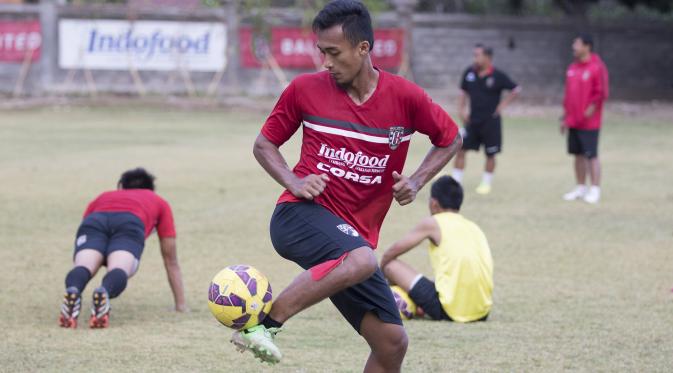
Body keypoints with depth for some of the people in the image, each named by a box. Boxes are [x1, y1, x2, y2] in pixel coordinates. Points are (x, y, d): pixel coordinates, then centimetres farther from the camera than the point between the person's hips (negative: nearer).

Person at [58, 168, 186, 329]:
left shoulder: (102, 197, 46)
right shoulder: (160, 203, 42)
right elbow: (170, 260, 43)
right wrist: (181, 304, 49)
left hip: (95, 221, 2)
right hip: (130, 224, -2)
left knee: (83, 266, -25)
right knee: (118, 271, -27)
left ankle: (72, 292, -59)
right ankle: (103, 293, -61)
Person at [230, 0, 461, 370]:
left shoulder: (405, 97, -1)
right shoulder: (305, 89, -1)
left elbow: (450, 139, 15)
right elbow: (264, 144, 11)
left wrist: (416, 181, -1)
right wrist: (293, 182, -7)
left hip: (356, 235, 4)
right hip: (301, 216, -4)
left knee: (392, 343, -1)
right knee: (360, 260, -38)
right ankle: (261, 323, -34)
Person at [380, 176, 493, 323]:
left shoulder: (433, 223, 3)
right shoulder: (474, 228, 19)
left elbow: (394, 251, 8)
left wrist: (380, 269, 26)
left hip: (449, 309, -6)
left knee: (392, 265, 5)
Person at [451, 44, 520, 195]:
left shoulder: (497, 76, -11)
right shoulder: (469, 73, 0)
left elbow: (516, 90, -3)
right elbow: (463, 92, 13)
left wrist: (503, 105, -7)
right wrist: (461, 110, 3)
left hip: (491, 120, -3)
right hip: (472, 120, 3)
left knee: (490, 154, 5)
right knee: (460, 149, -3)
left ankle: (486, 183, 21)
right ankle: (455, 181, 3)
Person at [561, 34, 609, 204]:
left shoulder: (597, 67, -11)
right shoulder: (572, 68, 13)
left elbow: (601, 92, -14)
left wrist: (592, 107, -21)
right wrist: (565, 117, 17)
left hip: (589, 122, -7)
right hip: (573, 122, 7)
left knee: (591, 155, -5)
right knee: (578, 155, 11)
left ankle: (595, 190, -1)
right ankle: (581, 188, 19)